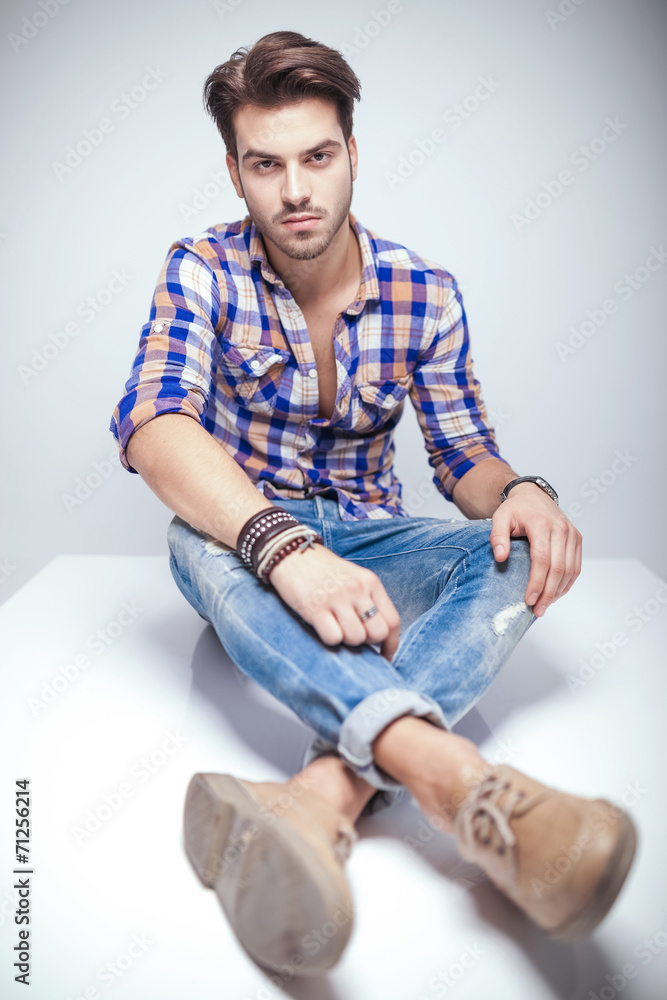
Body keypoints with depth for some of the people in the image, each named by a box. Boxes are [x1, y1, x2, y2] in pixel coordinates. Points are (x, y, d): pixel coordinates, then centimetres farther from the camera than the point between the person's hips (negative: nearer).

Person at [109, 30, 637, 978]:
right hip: (245, 540, -1)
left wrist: (519, 490, -24)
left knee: (523, 553, -26)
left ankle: (326, 795, -47)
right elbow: (153, 424, -24)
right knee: (197, 536, -36)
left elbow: (464, 455, 2)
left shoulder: (424, 291, -2)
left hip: (369, 544, 2)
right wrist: (283, 547, -42)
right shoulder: (202, 271, -7)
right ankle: (448, 770, -53)